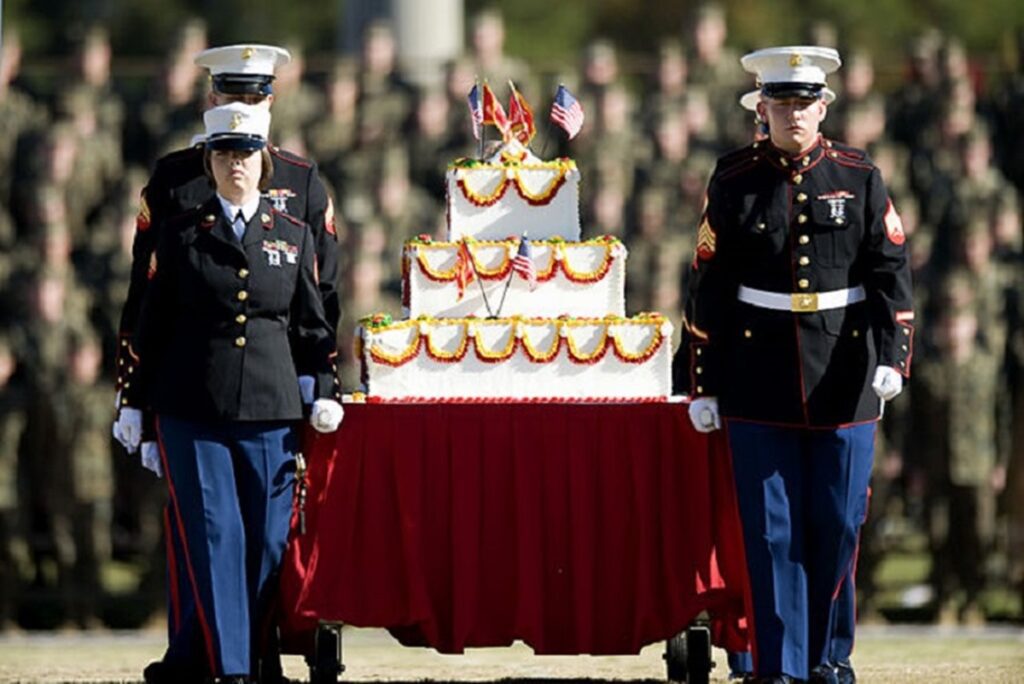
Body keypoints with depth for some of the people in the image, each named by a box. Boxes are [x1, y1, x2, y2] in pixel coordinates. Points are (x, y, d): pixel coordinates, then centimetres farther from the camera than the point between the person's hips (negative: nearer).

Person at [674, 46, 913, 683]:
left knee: (837, 525, 4)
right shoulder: (735, 182, 3)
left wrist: (892, 355, -13)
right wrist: (702, 384, 3)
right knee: (772, 529, -2)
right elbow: (710, 288, 5)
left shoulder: (860, 178, 4)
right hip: (760, 384, -1)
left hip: (844, 383, 1)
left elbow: (891, 272, 1)